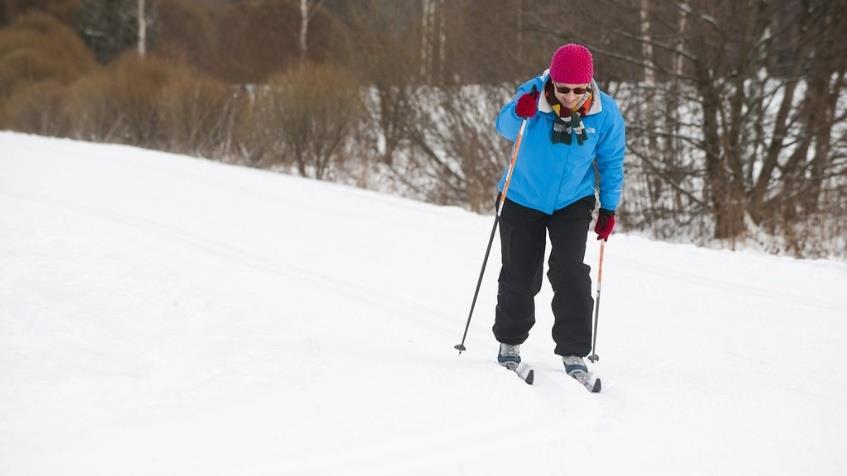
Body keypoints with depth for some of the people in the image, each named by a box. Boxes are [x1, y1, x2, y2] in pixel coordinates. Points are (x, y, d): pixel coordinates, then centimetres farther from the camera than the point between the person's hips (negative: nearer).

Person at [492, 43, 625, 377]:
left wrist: (609, 208, 0)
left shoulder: (605, 113, -15)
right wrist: (519, 114, -53)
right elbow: (504, 128, -31)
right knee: (519, 276, 7)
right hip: (523, 200, 0)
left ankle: (574, 352, -5)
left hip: (573, 203, 0)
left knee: (570, 273, -13)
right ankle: (509, 343, 28)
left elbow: (611, 162, -2)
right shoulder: (533, 95, -20)